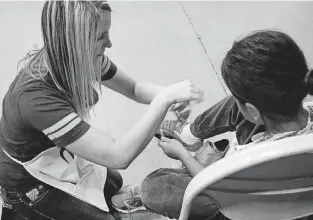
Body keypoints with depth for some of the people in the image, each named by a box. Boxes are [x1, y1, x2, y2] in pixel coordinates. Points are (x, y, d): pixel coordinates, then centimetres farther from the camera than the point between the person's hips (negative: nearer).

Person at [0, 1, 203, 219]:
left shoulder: (83, 60, -18)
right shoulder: (37, 96, -40)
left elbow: (134, 88, -2)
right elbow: (119, 156, -41)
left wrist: (167, 95, -22)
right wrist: (164, 100, -38)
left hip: (58, 156, 7)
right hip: (27, 180, -7)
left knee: (114, 183, 21)